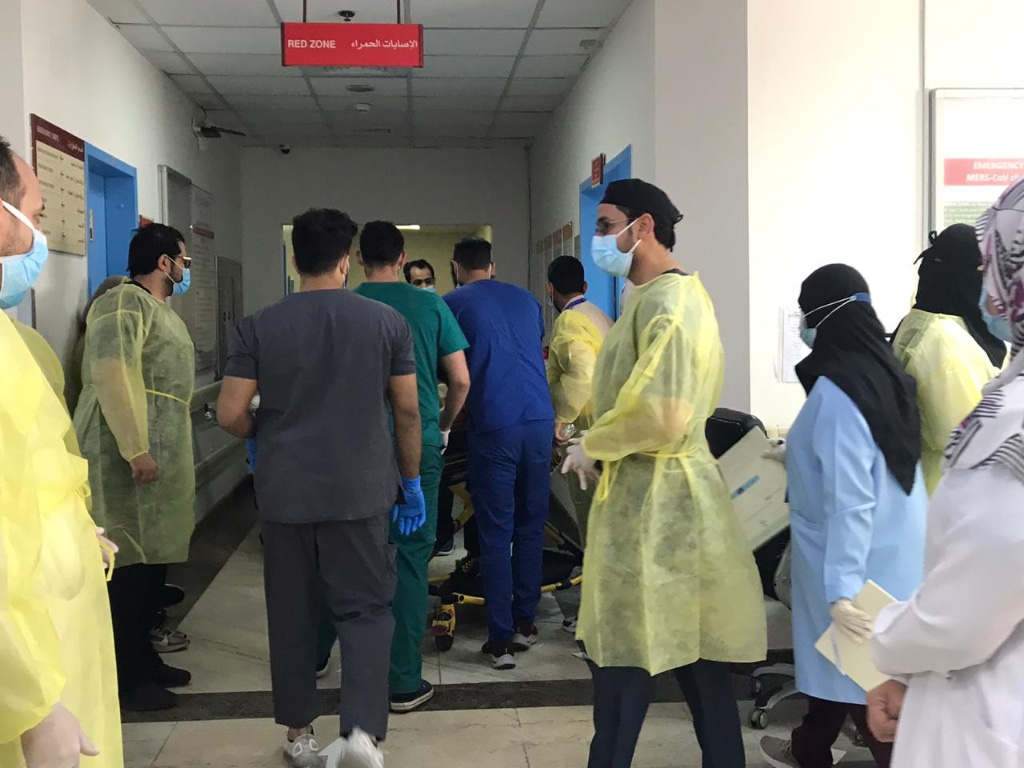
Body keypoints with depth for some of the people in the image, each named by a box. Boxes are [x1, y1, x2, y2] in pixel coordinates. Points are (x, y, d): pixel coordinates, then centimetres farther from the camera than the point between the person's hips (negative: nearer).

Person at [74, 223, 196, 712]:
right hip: (129, 456, -10)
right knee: (130, 564, -6)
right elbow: (112, 375, -22)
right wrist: (135, 449, -25)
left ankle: (142, 659, 23)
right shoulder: (124, 302, -11)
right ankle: (123, 679, 1)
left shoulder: (161, 310, 21)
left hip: (161, 454, 10)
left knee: (152, 562, 13)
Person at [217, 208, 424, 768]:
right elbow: (407, 411, 1)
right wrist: (412, 481, 12)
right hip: (360, 491, -1)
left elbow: (229, 413, -4)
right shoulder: (387, 321, -2)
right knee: (365, 609, 8)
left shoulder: (258, 327, -3)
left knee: (292, 613, 13)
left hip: (284, 492, 1)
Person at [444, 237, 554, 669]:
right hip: (540, 420, 4)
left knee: (496, 534, 1)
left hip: (494, 427, -4)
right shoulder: (526, 300, 17)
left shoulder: (453, 304, 3)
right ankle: (525, 622, 23)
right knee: (531, 526, 14)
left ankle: (501, 640, 2)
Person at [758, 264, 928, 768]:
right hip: (889, 556, 9)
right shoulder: (882, 372, 4)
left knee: (865, 678, 4)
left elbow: (850, 501, -27)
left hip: (862, 566, -9)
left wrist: (842, 591, -26)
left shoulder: (837, 390, -23)